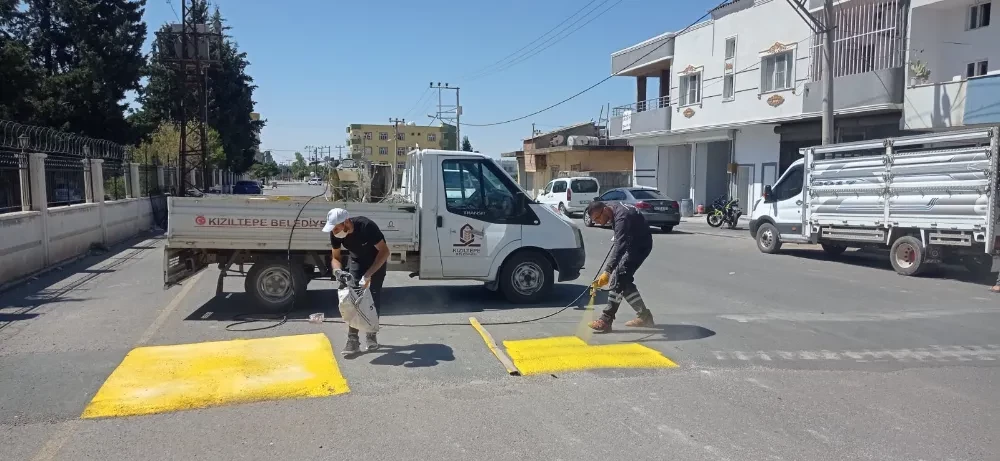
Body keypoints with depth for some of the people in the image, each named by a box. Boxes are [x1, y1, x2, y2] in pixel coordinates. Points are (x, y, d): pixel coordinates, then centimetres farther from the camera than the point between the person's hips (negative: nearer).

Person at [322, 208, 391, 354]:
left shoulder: (367, 226, -38)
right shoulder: (335, 234, -23)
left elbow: (384, 252, -34)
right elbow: (335, 258, -8)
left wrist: (368, 275, -41)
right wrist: (339, 272, -32)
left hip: (376, 260, -3)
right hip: (356, 260, 4)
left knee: (374, 295, -7)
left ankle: (371, 334, 10)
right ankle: (353, 339, -8)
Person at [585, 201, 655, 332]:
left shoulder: (622, 218, -33)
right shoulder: (613, 208, -4)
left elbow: (619, 247, -44)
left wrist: (607, 272, -52)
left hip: (640, 245, -10)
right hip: (633, 242, 10)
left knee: (618, 277, -18)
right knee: (624, 279, 9)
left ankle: (606, 320, -18)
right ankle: (644, 316, 18)